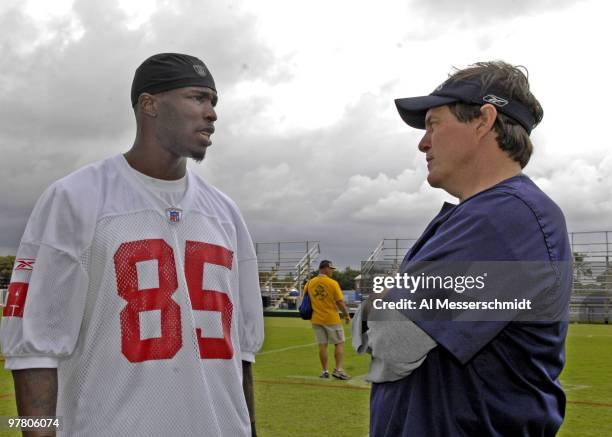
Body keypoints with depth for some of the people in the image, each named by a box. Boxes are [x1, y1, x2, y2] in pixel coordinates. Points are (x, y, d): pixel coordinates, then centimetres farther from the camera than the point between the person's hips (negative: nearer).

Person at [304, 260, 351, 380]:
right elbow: (340, 302, -11)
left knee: (322, 345, 10)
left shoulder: (309, 283, 1)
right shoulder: (333, 283, -13)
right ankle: (338, 369, 0)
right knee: (339, 343, 7)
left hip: (316, 319, 4)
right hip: (332, 319, -4)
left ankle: (325, 371, 13)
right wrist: (346, 315, 3)